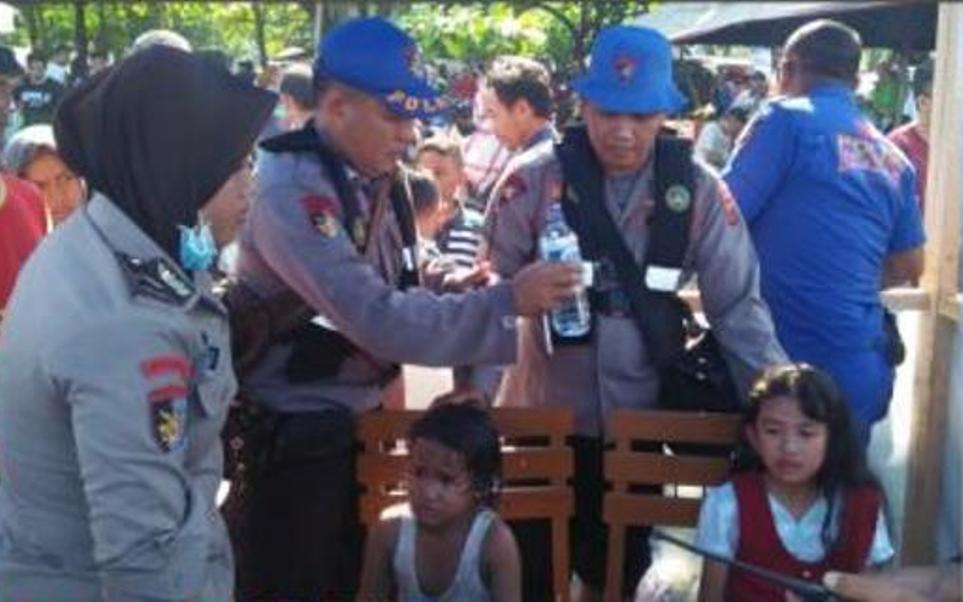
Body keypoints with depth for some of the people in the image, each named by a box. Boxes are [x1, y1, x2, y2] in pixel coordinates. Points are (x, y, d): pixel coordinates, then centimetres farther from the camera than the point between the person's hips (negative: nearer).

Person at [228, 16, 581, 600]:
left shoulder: (381, 177, 3)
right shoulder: (292, 193, -24)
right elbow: (378, 320, -29)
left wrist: (452, 290, -7)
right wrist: (507, 301, -27)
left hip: (357, 421, 8)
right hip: (291, 436, -8)